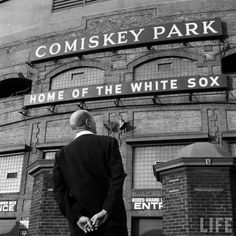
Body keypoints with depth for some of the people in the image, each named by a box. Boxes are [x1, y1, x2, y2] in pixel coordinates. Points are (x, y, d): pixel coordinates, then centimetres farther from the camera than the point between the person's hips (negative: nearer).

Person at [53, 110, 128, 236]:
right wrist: (106, 210, -15)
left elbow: (59, 191, -1)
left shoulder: (62, 154, 7)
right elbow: (117, 178, -12)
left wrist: (76, 217, -6)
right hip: (112, 220, -2)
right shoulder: (109, 143, -1)